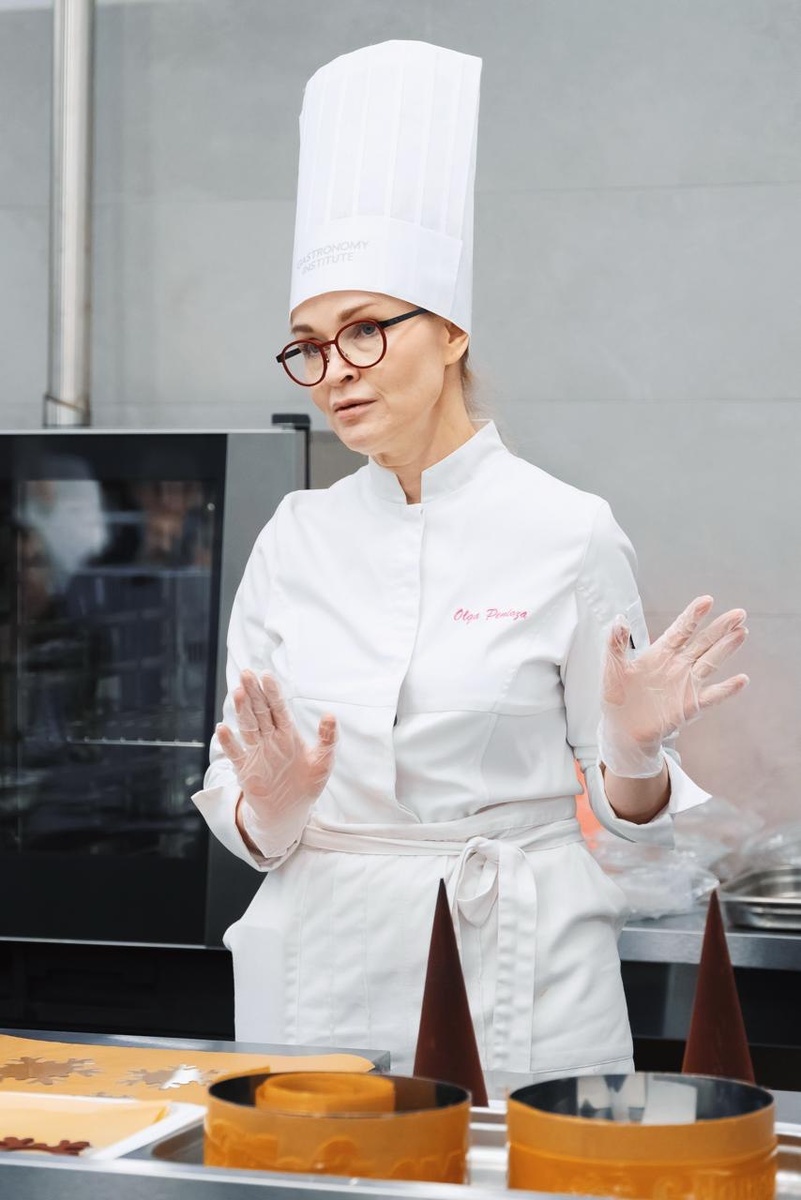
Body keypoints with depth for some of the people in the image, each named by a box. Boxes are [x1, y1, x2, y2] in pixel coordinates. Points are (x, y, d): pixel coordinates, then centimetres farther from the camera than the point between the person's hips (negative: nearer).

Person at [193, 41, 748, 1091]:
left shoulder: (567, 533, -6)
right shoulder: (297, 540, 5)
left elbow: (628, 810, 1)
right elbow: (249, 823, 7)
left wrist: (635, 751, -20)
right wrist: (273, 802, -14)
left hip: (513, 967, -3)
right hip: (323, 957, 3)